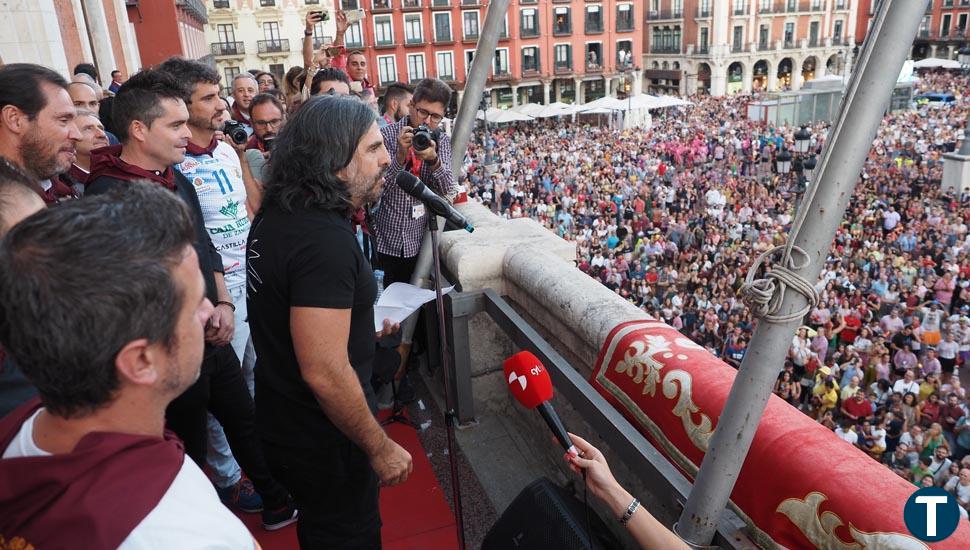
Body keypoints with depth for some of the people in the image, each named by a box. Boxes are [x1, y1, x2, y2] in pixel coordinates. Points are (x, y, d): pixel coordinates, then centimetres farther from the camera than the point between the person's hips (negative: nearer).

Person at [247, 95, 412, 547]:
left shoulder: (277, 215, 0)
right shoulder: (325, 239, -30)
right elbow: (324, 372, -32)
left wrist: (359, 325, 17)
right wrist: (381, 448, -20)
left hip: (283, 420, 9)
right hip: (324, 441, -9)